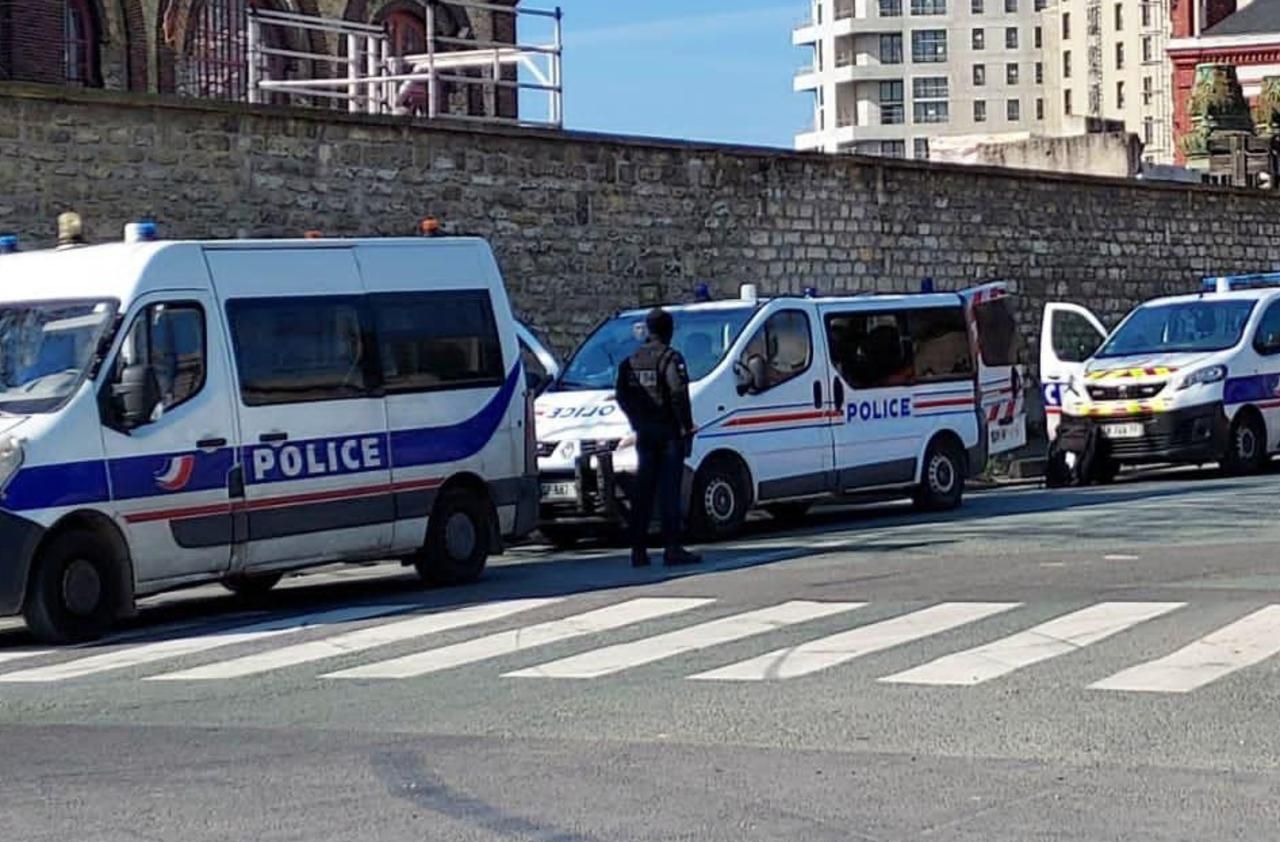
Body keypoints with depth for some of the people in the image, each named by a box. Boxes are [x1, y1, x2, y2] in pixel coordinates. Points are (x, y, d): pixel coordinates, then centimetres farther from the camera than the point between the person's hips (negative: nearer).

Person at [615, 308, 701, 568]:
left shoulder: (631, 361, 10)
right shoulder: (670, 358, -11)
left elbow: (623, 397, 12)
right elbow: (679, 396, -17)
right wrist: (687, 428, -11)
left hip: (645, 433, 6)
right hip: (669, 433, -6)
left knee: (643, 491, 8)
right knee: (669, 491, -5)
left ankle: (638, 550, 8)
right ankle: (672, 548, -7)